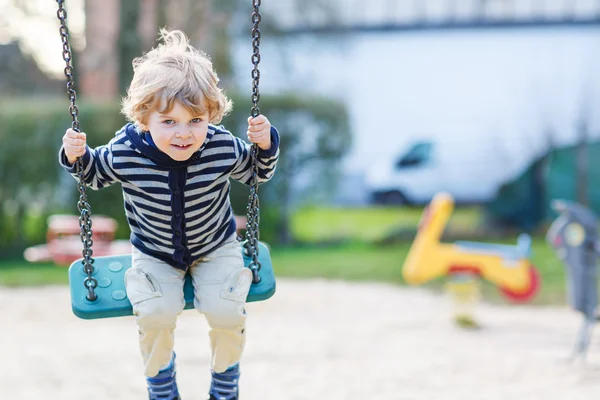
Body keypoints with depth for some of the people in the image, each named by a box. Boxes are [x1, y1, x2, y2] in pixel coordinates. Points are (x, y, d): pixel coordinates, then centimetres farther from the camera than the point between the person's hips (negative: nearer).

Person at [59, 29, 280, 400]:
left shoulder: (223, 148, -23)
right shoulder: (125, 152, -24)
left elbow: (256, 171, -2)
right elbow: (95, 174, -1)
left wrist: (266, 144, -21)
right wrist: (76, 156, -21)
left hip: (216, 249, 0)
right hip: (155, 255, 0)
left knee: (226, 312, -19)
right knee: (155, 313, -23)